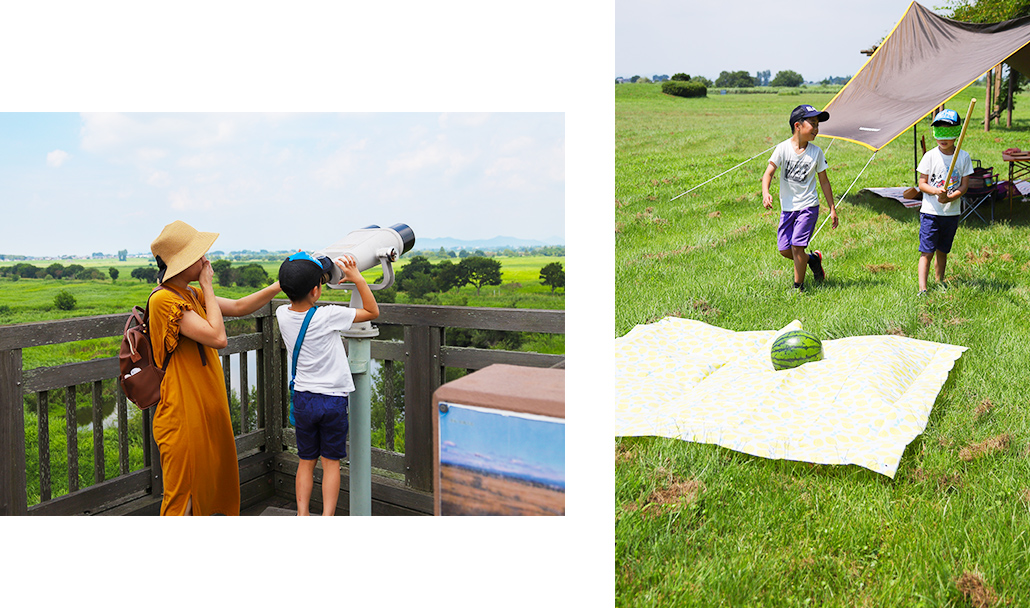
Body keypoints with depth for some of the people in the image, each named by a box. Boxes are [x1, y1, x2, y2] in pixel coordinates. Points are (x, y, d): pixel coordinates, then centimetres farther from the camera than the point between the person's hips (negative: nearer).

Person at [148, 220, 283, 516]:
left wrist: (282, 284, 12)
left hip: (208, 408, 9)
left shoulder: (192, 295, 9)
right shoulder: (164, 299, -19)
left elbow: (238, 307, 17)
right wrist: (207, 287, -14)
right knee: (183, 495, 0)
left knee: (212, 487, 19)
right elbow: (217, 337, -24)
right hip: (183, 415, -9)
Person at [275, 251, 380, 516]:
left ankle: (302, 516, 14)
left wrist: (294, 274, 9)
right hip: (333, 399, -4)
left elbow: (295, 301, 21)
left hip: (303, 400, 4)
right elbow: (372, 312, -7)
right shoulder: (328, 316, -18)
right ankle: (328, 517, 6)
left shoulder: (282, 315, -5)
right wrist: (357, 278, -6)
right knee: (331, 462, 7)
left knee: (306, 461, 15)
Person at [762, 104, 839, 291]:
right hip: (787, 207, 2)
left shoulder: (816, 152, -2)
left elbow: (824, 181, 7)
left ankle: (798, 286, 4)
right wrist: (765, 193, -31)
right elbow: (768, 173, -11)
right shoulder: (783, 148, -6)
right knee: (784, 250, 3)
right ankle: (813, 259, 31)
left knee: (797, 246, -12)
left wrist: (832, 209, 8)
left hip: (808, 206, -2)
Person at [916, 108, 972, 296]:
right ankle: (922, 289, -10)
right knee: (927, 252, -7)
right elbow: (922, 184, -4)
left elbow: (964, 186, -1)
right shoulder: (930, 156, -4)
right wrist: (935, 191, -24)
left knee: (942, 251, 14)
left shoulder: (964, 157, 1)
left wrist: (949, 197, -19)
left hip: (952, 213, 2)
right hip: (930, 212, -2)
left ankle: (940, 281, 31)